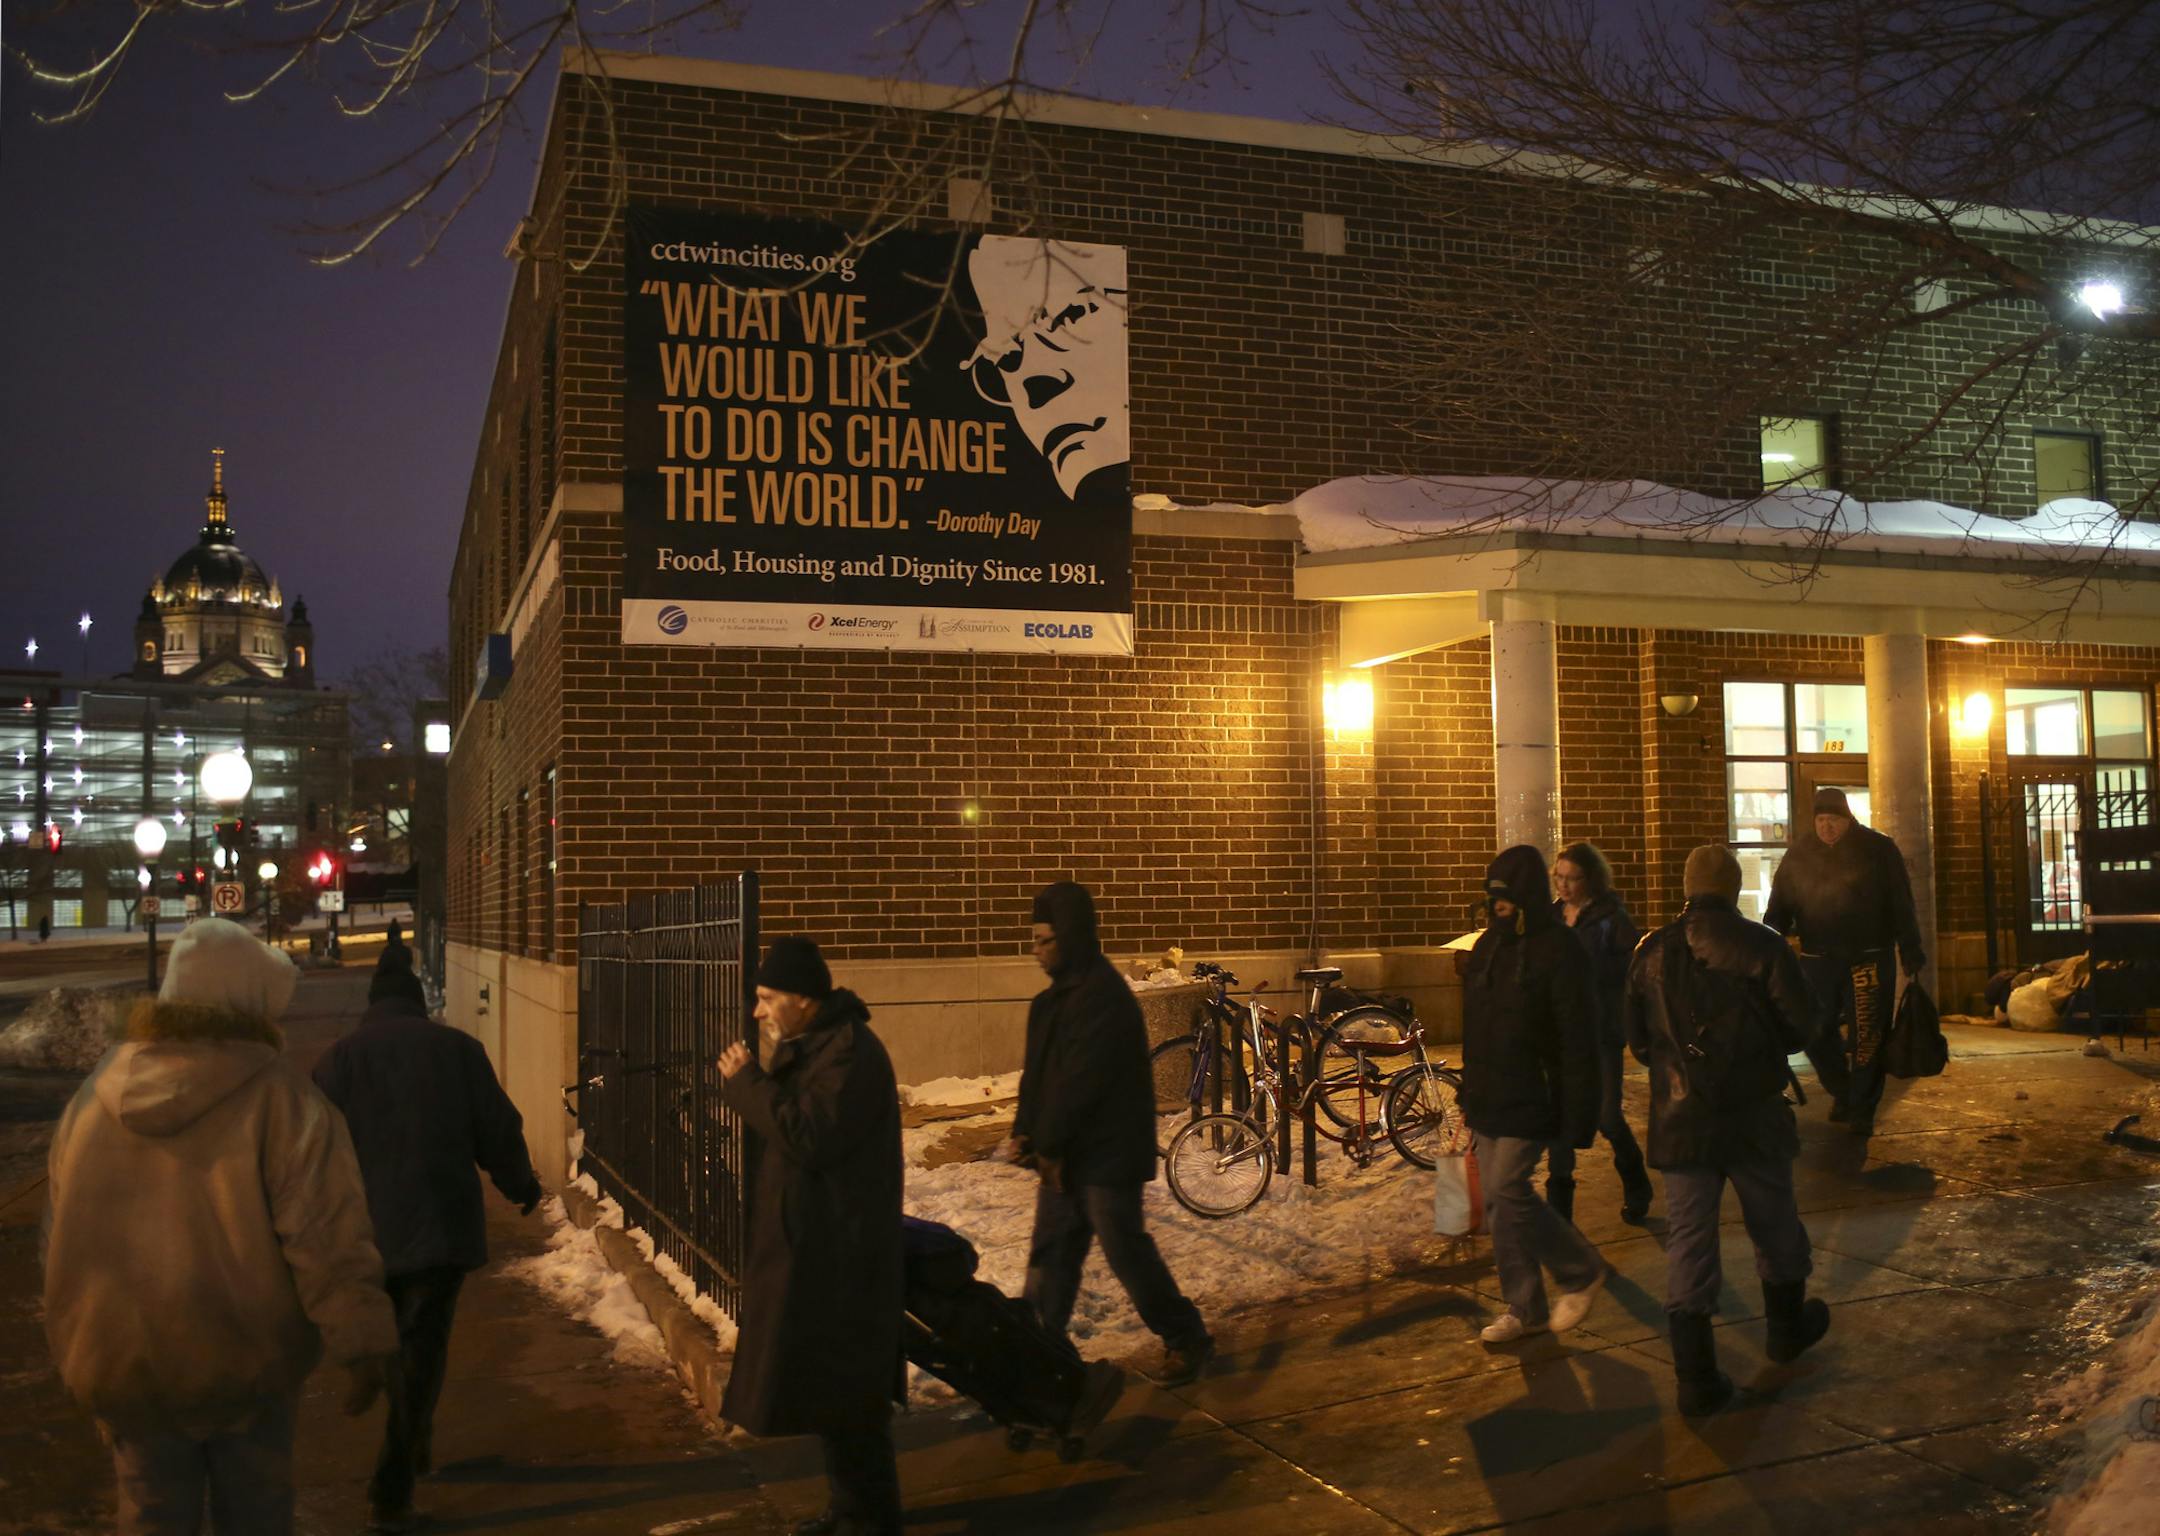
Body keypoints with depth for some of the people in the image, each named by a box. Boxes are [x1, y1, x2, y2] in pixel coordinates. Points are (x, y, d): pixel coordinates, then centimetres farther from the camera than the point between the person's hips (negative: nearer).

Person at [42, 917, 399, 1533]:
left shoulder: (93, 1096, 2)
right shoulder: (280, 1099, -16)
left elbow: (59, 1233, 12)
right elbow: (326, 1233, -22)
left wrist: (82, 1343, 24)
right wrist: (363, 1341, -18)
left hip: (120, 1367, 4)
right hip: (242, 1366, -4)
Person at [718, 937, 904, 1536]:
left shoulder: (849, 1051, -20)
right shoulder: (813, 1045, 12)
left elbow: (808, 1138, -25)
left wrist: (747, 1082, -19)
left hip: (838, 1255, -10)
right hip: (813, 1247, 11)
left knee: (842, 1389, -2)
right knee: (829, 1384, 18)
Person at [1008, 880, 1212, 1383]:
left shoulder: (1103, 996, -20)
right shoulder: (1056, 996, 10)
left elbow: (1080, 1079, -23)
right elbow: (1038, 1070, 12)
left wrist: (1048, 1144, -17)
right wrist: (1025, 1133, -1)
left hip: (1106, 1153, -9)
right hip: (1064, 1153, 9)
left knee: (1127, 1251, -1)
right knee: (1050, 1253, 12)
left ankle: (1187, 1339, 14)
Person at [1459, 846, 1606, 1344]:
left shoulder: (1558, 951, -13)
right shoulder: (1488, 946, 10)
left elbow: (1578, 1041, -16)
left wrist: (1577, 1117, -19)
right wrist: (1469, 1094, 18)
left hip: (1531, 1099, -8)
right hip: (1489, 1098, 8)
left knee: (1507, 1191, -11)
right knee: (1498, 1202, 9)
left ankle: (1582, 1272, 11)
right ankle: (1524, 1308, 21)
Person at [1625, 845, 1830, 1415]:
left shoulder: (1652, 954, 0)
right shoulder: (1762, 947, -9)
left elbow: (1636, 1038, 6)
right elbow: (1800, 1026, -7)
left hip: (1678, 1121, 1)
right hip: (1752, 1116, -1)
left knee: (1688, 1240, 3)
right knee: (1774, 1226, 20)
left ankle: (1696, 1376, 2)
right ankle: (1787, 1327, 42)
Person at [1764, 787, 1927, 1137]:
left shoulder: (1879, 850, -1)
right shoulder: (1800, 854, 5)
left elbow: (1901, 906, -1)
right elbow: (1780, 906, 4)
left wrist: (1911, 951, -6)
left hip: (1869, 960, -2)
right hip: (1817, 961, 3)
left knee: (1866, 1038, -2)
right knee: (1816, 1033, 5)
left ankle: (1862, 1110, 8)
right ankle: (1842, 1091, 29)